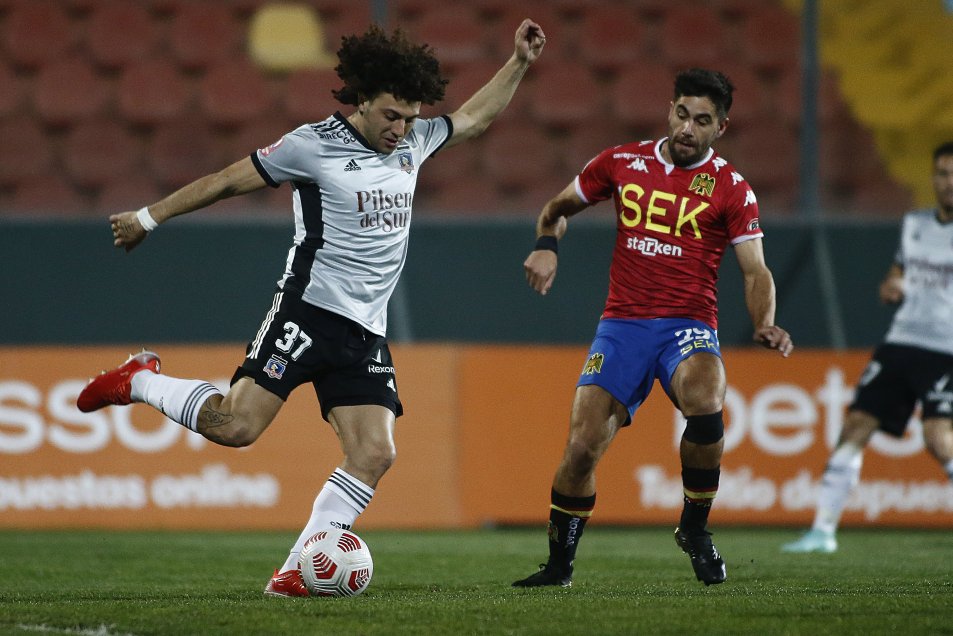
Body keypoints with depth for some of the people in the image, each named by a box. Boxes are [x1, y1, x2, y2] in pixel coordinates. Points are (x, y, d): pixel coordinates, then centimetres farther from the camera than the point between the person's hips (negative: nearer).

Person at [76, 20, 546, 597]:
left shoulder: (414, 142, 13)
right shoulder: (315, 144, -6)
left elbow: (475, 118, 31)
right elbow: (229, 181, 1)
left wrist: (519, 63, 22)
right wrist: (149, 218, 6)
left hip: (367, 332, 6)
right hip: (310, 308, -6)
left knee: (375, 455, -10)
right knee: (237, 425, -19)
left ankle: (294, 575, -7)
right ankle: (140, 381, 8)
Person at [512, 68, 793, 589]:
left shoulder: (731, 189, 1)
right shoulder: (622, 163, 7)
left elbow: (755, 271, -1)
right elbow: (558, 207, 21)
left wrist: (764, 324, -21)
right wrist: (546, 246, -1)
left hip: (688, 327, -2)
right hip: (622, 325, 2)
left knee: (704, 401, -35)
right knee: (582, 447, -11)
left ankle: (694, 528, -11)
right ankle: (559, 565, 12)